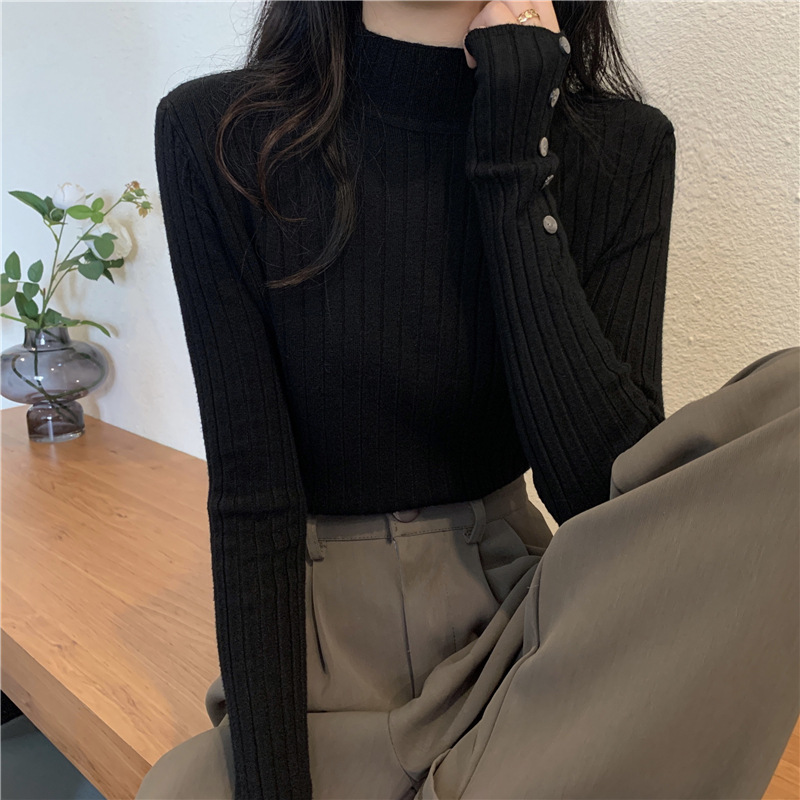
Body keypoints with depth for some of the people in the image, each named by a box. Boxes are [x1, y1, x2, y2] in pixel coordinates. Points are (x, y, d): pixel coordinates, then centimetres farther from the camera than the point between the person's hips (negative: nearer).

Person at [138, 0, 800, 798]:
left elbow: (611, 485, -17)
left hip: (512, 615, 3)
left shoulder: (620, 148, -6)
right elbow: (249, 490, -12)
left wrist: (513, 159, -20)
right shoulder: (217, 134, -9)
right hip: (317, 644, -1)